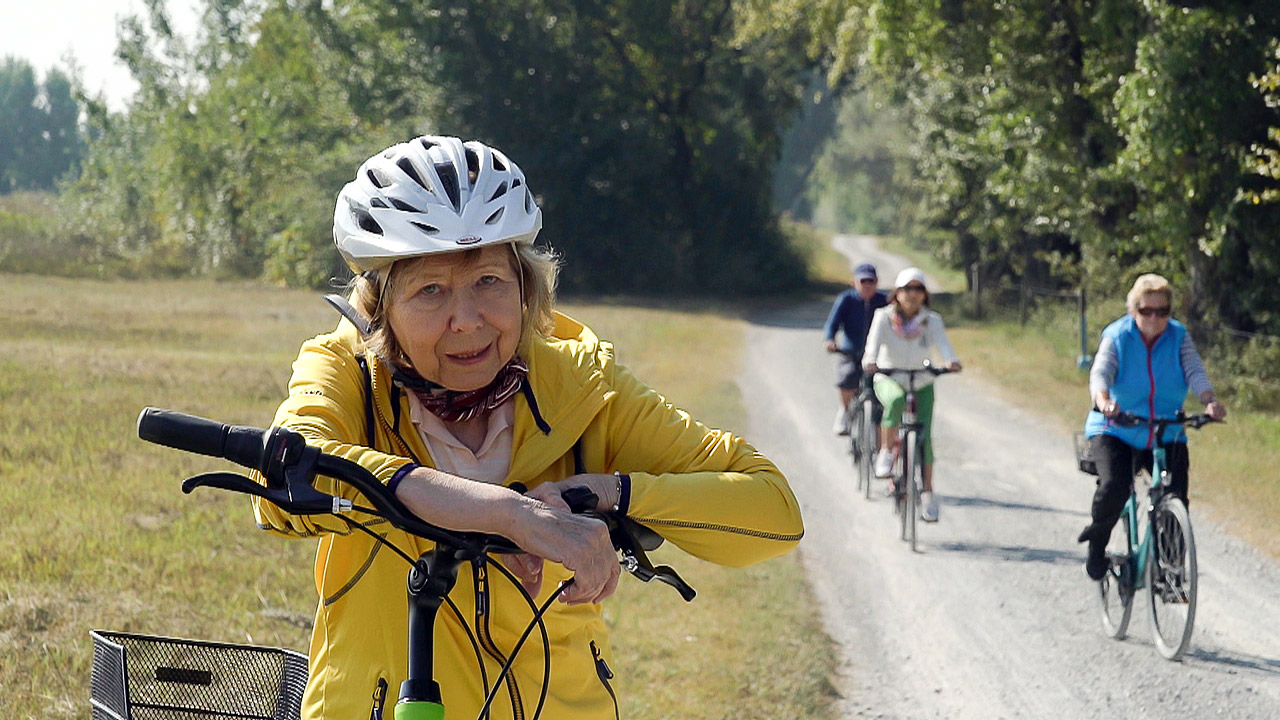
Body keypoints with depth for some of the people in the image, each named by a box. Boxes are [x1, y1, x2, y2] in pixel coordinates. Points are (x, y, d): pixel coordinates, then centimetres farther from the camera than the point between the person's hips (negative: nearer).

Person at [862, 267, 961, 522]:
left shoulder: (932, 320, -8)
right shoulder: (884, 317, -11)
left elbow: (941, 342, -25)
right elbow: (874, 339, -27)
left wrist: (950, 360, -47)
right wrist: (870, 361, -49)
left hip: (921, 384, 2)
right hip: (888, 379, -2)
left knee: (925, 436, -9)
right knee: (896, 400, -37)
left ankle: (927, 493, 1)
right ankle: (886, 452, -20)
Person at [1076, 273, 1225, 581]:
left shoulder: (1178, 337, 0)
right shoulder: (1117, 336, -5)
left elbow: (1194, 371, -15)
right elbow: (1101, 372, -20)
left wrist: (1210, 401, -36)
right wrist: (1103, 401, -44)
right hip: (1115, 431, -2)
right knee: (1114, 487, -26)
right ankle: (1097, 543, 3)